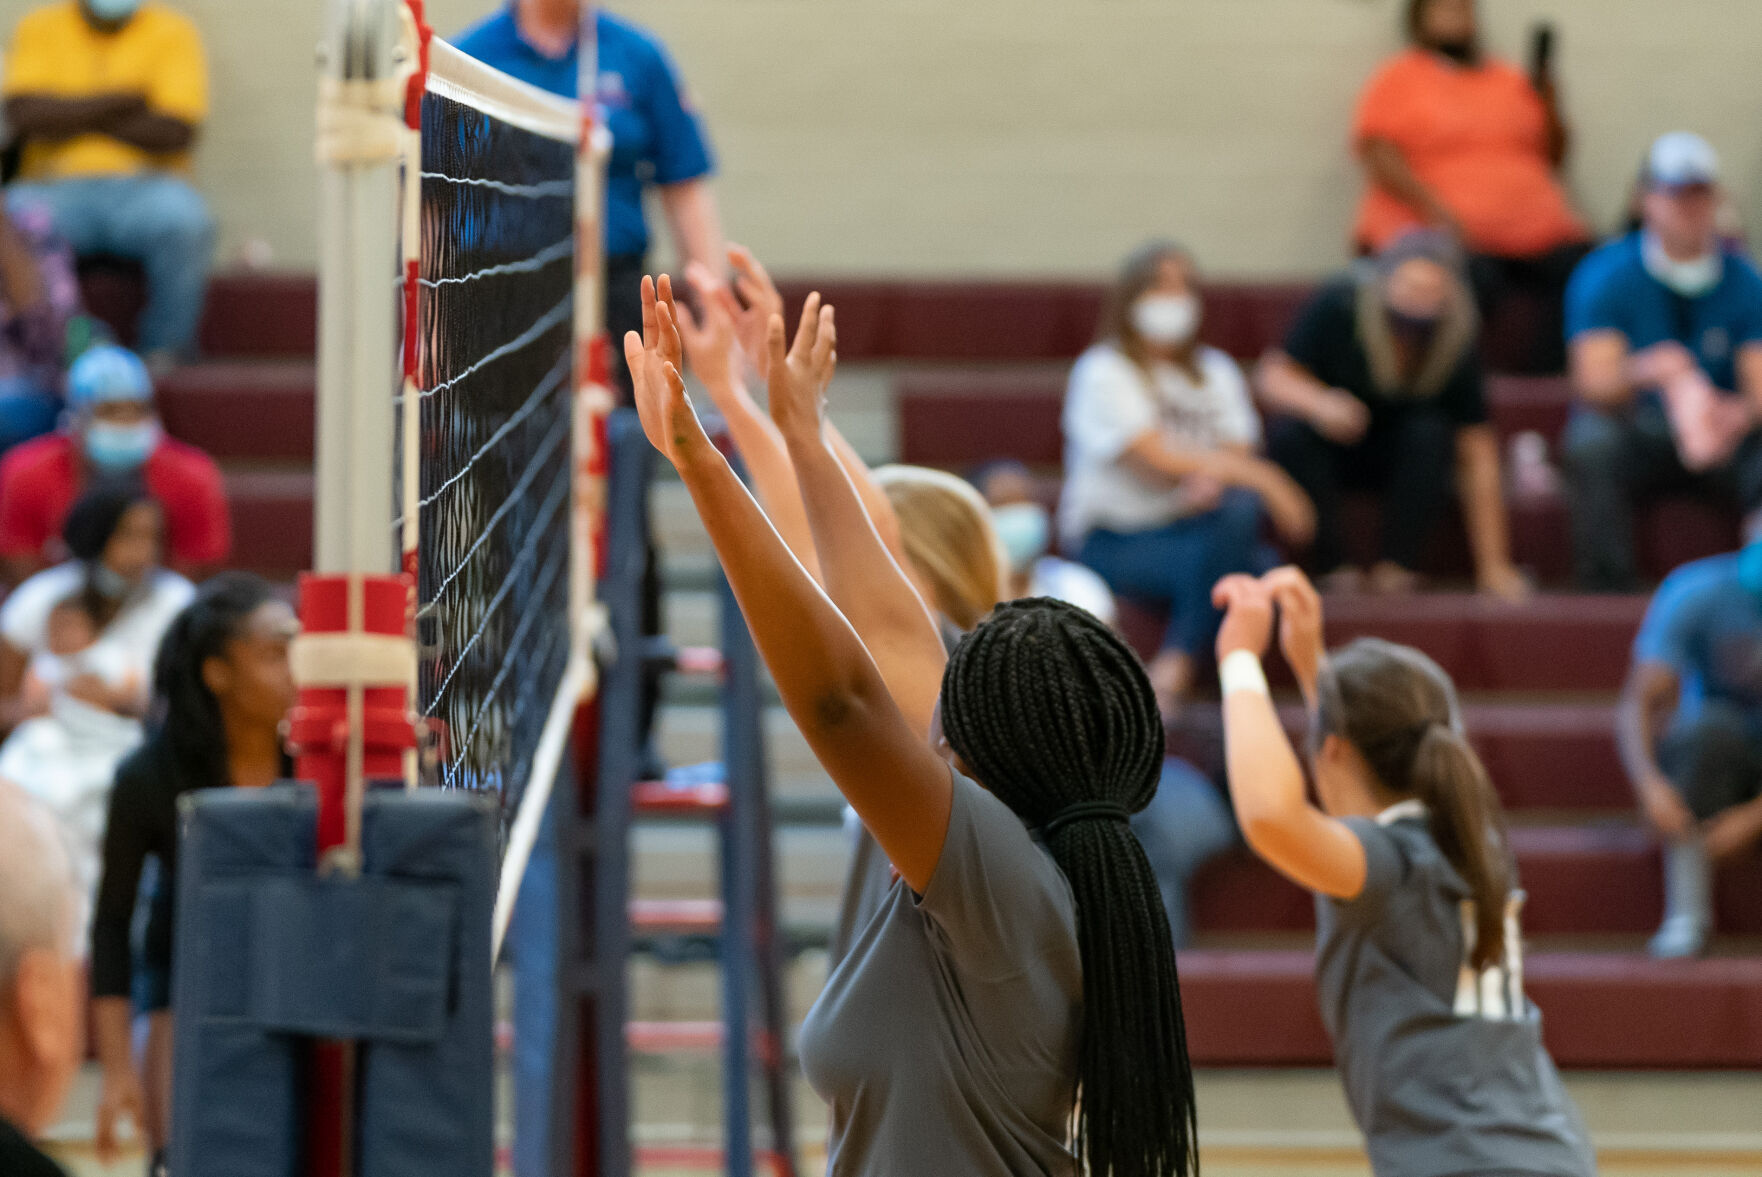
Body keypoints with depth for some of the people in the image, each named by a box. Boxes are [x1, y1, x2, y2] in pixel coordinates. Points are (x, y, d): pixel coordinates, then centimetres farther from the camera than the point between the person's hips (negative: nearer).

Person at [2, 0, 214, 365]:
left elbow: (177, 131, -8)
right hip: (55, 188, 1)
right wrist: (119, 100, -9)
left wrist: (71, 115, -6)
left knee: (186, 222, -35)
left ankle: (162, 356, -18)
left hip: (143, 187, -1)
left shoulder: (172, 31, 7)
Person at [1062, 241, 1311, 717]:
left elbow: (1238, 454, 4)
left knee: (1240, 510, -29)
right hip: (1115, 539, -5)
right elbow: (1160, 460, -13)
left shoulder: (1216, 371, 17)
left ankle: (1172, 672, -29)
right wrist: (1266, 479, -16)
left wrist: (1212, 482, -22)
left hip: (1191, 527, 5)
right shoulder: (1104, 372, -2)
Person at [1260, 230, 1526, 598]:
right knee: (1289, 436, -33)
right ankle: (1333, 570, -24)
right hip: (1329, 450, -1)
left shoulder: (1456, 347, -18)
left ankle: (1395, 567, -24)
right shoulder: (1337, 306, -22)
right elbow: (1274, 379, -19)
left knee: (1430, 432, -31)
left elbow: (1478, 458, -17)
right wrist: (1318, 402, -44)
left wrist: (1493, 568, -19)